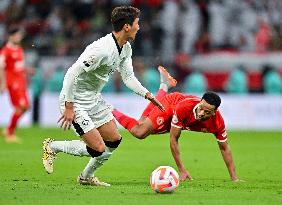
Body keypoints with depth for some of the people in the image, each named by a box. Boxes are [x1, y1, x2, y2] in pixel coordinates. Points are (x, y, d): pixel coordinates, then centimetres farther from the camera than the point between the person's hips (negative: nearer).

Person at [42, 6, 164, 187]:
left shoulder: (126, 49, 1)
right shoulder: (102, 49, -29)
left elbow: (128, 77, 11)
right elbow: (71, 74, -29)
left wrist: (148, 95, -2)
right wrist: (69, 107, -26)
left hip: (94, 98, 10)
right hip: (76, 101, -10)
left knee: (114, 141, 10)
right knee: (98, 149, -12)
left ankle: (86, 177, 29)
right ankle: (52, 147, 7)